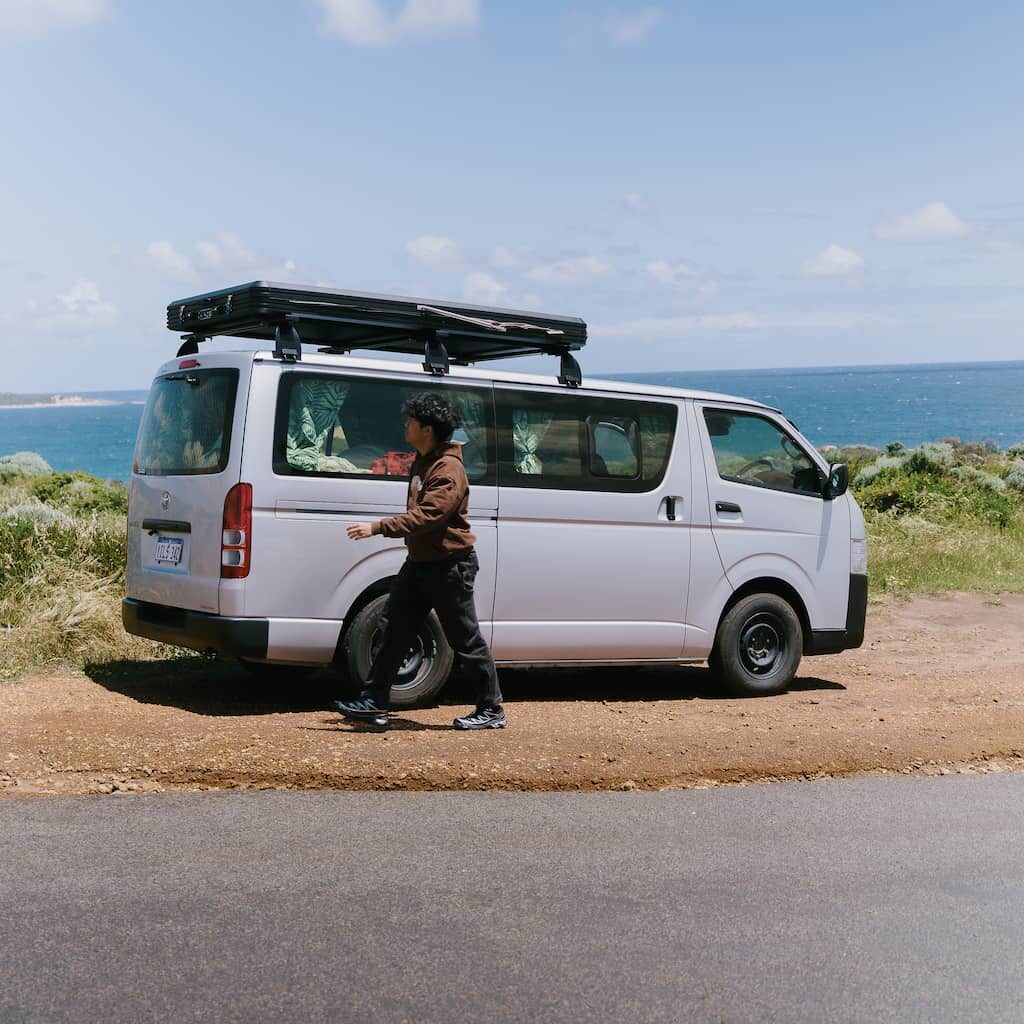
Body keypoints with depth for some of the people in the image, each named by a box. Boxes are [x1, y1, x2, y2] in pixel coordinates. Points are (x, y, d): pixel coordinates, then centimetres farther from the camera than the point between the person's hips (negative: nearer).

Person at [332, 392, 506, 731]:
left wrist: (377, 528, -36)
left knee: (466, 640, -1)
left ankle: (491, 710, 11)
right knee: (395, 630, 5)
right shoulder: (423, 461, 13)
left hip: (449, 566, -10)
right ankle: (374, 703, 7)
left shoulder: (448, 470, -20)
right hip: (419, 562, 10)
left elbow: (427, 515, -32)